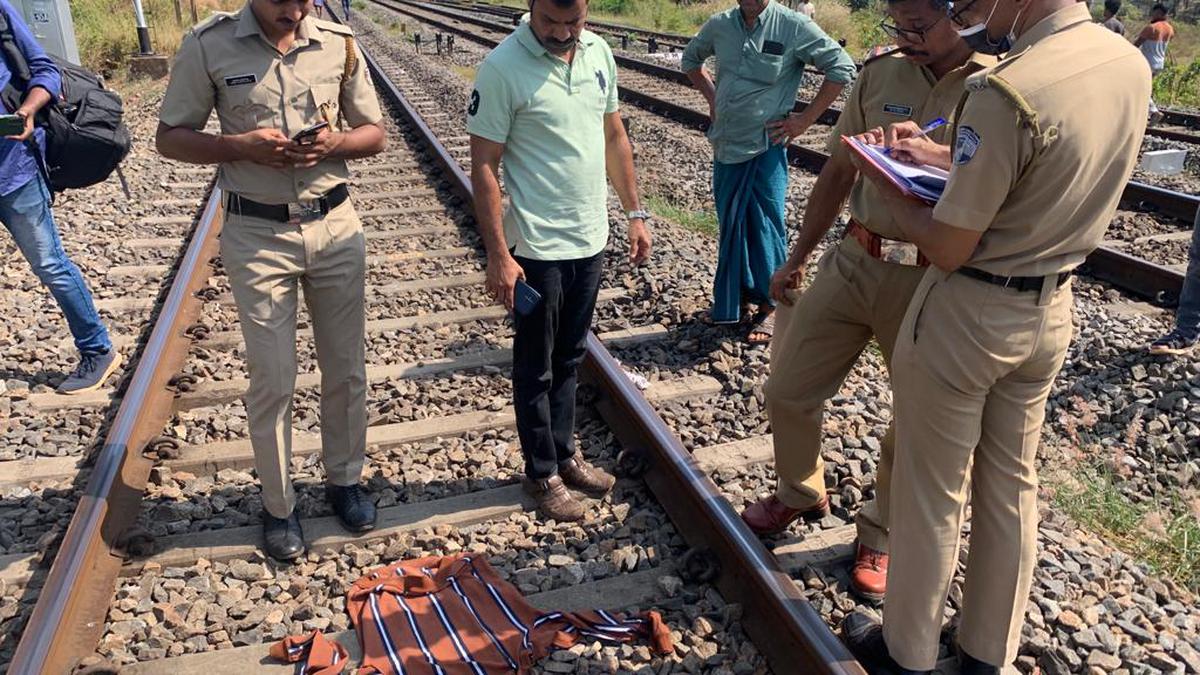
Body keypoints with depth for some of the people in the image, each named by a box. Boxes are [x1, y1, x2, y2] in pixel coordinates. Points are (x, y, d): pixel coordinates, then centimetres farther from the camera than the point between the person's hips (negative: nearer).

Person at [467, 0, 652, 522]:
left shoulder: (598, 52, 3)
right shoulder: (503, 67, -16)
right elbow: (484, 167, -15)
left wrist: (635, 212, 11)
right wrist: (498, 255, -18)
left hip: (591, 239, 6)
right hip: (537, 247, -6)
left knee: (569, 359, 19)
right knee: (536, 367, 9)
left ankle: (564, 453, 36)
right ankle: (542, 473, 25)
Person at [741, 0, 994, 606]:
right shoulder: (880, 74, 5)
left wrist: (930, 155, -30)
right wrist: (797, 258, 15)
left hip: (930, 280, -4)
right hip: (853, 261, 4)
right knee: (788, 390, 10)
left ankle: (880, 535, 33)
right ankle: (800, 494, 38)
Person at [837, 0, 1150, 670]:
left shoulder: (1006, 91, -27)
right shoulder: (1130, 64, -1)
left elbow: (949, 249, -22)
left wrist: (884, 179, -7)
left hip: (968, 313, -7)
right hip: (1051, 309, 8)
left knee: (932, 492, 10)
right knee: (1013, 484, 20)